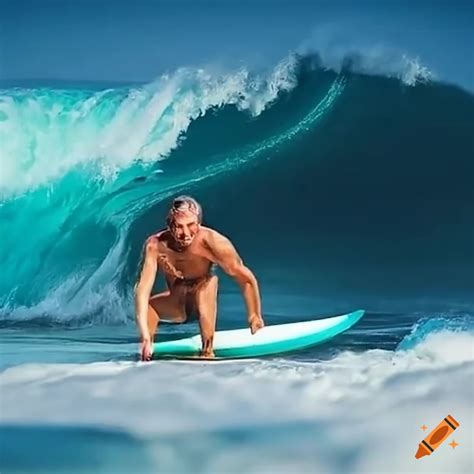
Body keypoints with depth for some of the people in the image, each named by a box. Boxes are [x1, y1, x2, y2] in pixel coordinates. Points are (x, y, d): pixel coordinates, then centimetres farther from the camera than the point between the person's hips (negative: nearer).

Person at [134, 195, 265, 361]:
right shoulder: (155, 246, -30)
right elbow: (143, 289, -35)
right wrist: (145, 337, -44)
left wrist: (255, 317, -31)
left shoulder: (211, 241, -32)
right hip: (176, 304, 2)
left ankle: (207, 351, -23)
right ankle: (146, 357, -2)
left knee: (208, 283, -31)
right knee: (144, 306, -21)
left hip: (204, 304, -2)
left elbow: (247, 279, -27)